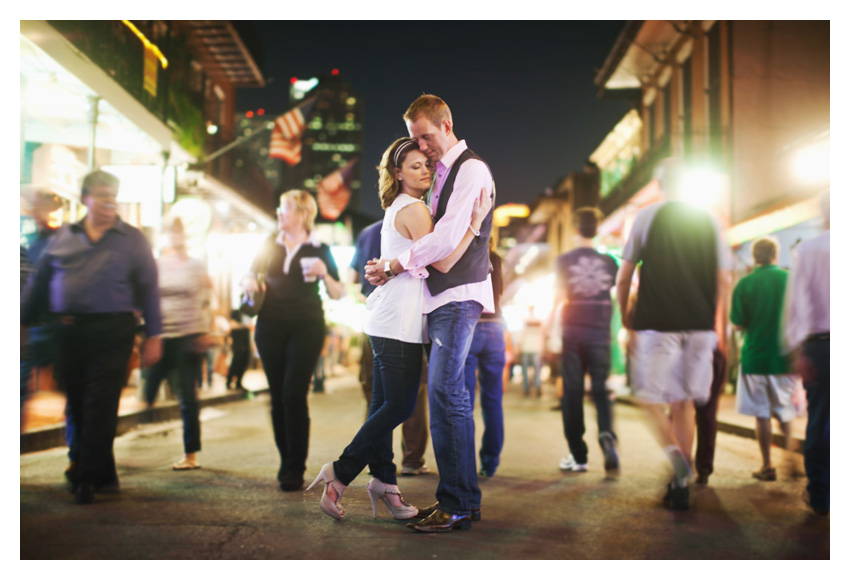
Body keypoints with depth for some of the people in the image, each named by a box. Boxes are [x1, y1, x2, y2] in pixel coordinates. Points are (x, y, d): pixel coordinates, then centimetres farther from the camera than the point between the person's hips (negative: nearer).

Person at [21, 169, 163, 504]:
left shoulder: (132, 240, 5)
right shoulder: (64, 237, 12)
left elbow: (149, 289, 2)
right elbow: (39, 282, 16)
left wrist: (153, 336, -2)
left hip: (112, 332, -3)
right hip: (68, 332, 4)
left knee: (99, 407, -6)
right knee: (78, 407, 8)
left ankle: (88, 478, 3)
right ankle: (105, 475, 21)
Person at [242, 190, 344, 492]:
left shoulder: (319, 249, 1)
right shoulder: (271, 244, 10)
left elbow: (338, 294, 2)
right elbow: (251, 274, 20)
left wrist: (325, 274, -17)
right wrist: (249, 282, -2)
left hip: (306, 327, -3)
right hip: (270, 326, 4)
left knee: (294, 394, -12)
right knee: (278, 396, 5)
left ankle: (295, 469, -7)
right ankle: (286, 461, 19)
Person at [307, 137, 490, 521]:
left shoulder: (399, 209, 19)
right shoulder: (413, 210, -12)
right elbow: (443, 263, -18)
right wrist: (476, 222, -16)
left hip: (386, 321, 10)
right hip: (399, 323, -10)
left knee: (385, 405, 10)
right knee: (399, 406, -5)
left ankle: (384, 481, 16)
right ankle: (339, 475, 0)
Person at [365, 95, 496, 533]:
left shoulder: (471, 169, -6)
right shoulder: (441, 173, 22)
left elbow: (448, 238, -16)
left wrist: (393, 265, -9)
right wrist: (393, 267, 2)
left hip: (459, 296, -9)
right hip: (441, 295, 9)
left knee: (444, 391, -14)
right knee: (448, 395, 8)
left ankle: (456, 505, -10)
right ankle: (463, 498, 14)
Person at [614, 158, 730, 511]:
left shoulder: (648, 217, 0)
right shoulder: (709, 221, 9)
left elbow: (624, 276, 0)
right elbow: (723, 281, 10)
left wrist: (625, 319, 12)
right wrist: (717, 327, 20)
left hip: (658, 321, -3)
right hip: (700, 324, 4)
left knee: (651, 397, 4)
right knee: (684, 402, 10)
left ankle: (675, 454, -22)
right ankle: (681, 486, 11)